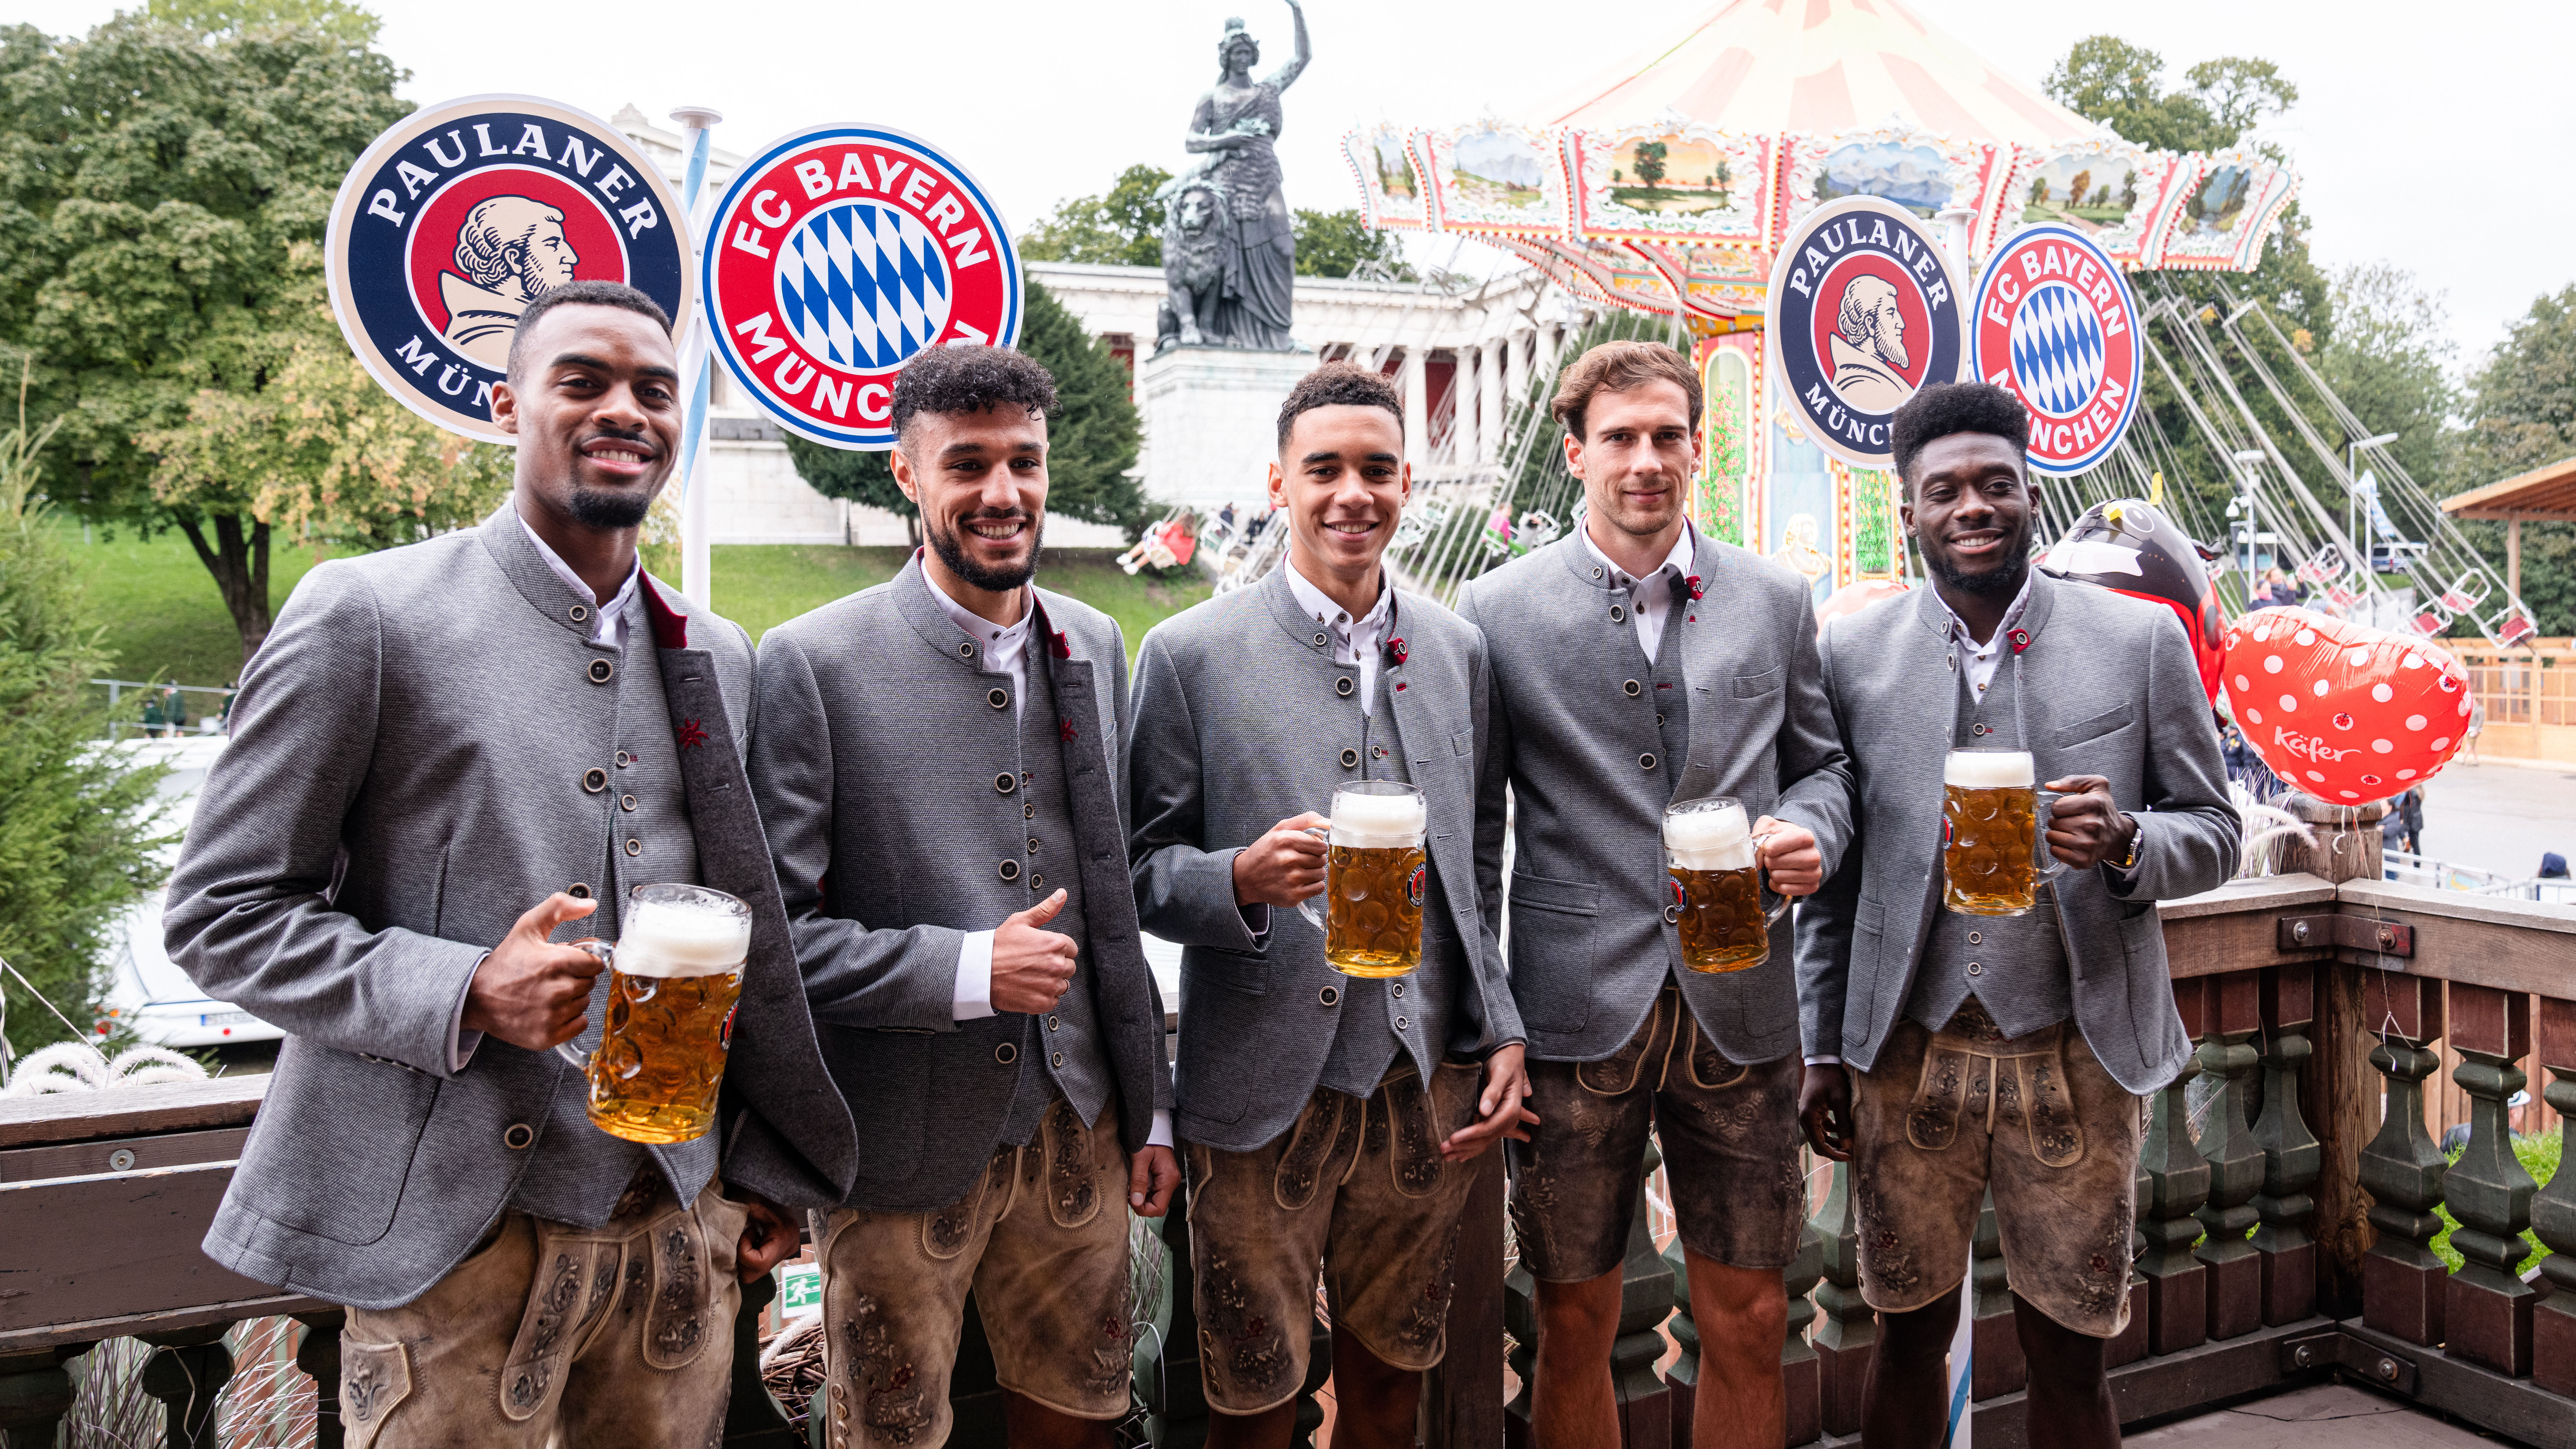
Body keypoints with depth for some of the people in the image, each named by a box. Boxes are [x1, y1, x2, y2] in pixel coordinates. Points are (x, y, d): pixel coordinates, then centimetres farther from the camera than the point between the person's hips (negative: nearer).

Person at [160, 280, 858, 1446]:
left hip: (679, 1223, 5)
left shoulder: (715, 655, 9)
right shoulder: (366, 616, -7)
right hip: (461, 1239, -4)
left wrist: (759, 1175, 14)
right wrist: (465, 993, -22)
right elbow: (219, 913, -6)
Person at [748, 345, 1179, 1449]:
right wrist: (967, 970, -21)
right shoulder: (813, 663, -12)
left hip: (1079, 1125, 5)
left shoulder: (1095, 647, 4)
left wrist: (1150, 1109, 12)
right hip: (906, 1147, -4)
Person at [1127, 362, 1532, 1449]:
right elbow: (1142, 869, -4)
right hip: (1266, 1092, -3)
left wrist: (1503, 1034, 5)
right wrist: (1243, 879, -25)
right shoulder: (1192, 654, -6)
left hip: (1431, 1085, 4)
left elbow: (1480, 864, 12)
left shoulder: (1456, 649, 7)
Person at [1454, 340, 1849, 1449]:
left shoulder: (1774, 600, 7)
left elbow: (1818, 761, 17)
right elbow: (1474, 825, 1)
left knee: (1748, 1325, 11)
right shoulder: (1499, 610, 0)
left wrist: (1809, 833, -6)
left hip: (1740, 1009, 2)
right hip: (1573, 1012, -2)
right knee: (1575, 1327, 11)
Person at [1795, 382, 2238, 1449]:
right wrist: (1824, 1051, 6)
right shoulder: (1852, 653, 2)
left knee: (2069, 1358, 11)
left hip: (2076, 1058, 0)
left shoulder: (2142, 640, 0)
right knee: (1910, 1335, 14)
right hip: (1910, 1055, 1)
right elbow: (1832, 872, 6)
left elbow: (2214, 832, 5)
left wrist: (2126, 841, -18)